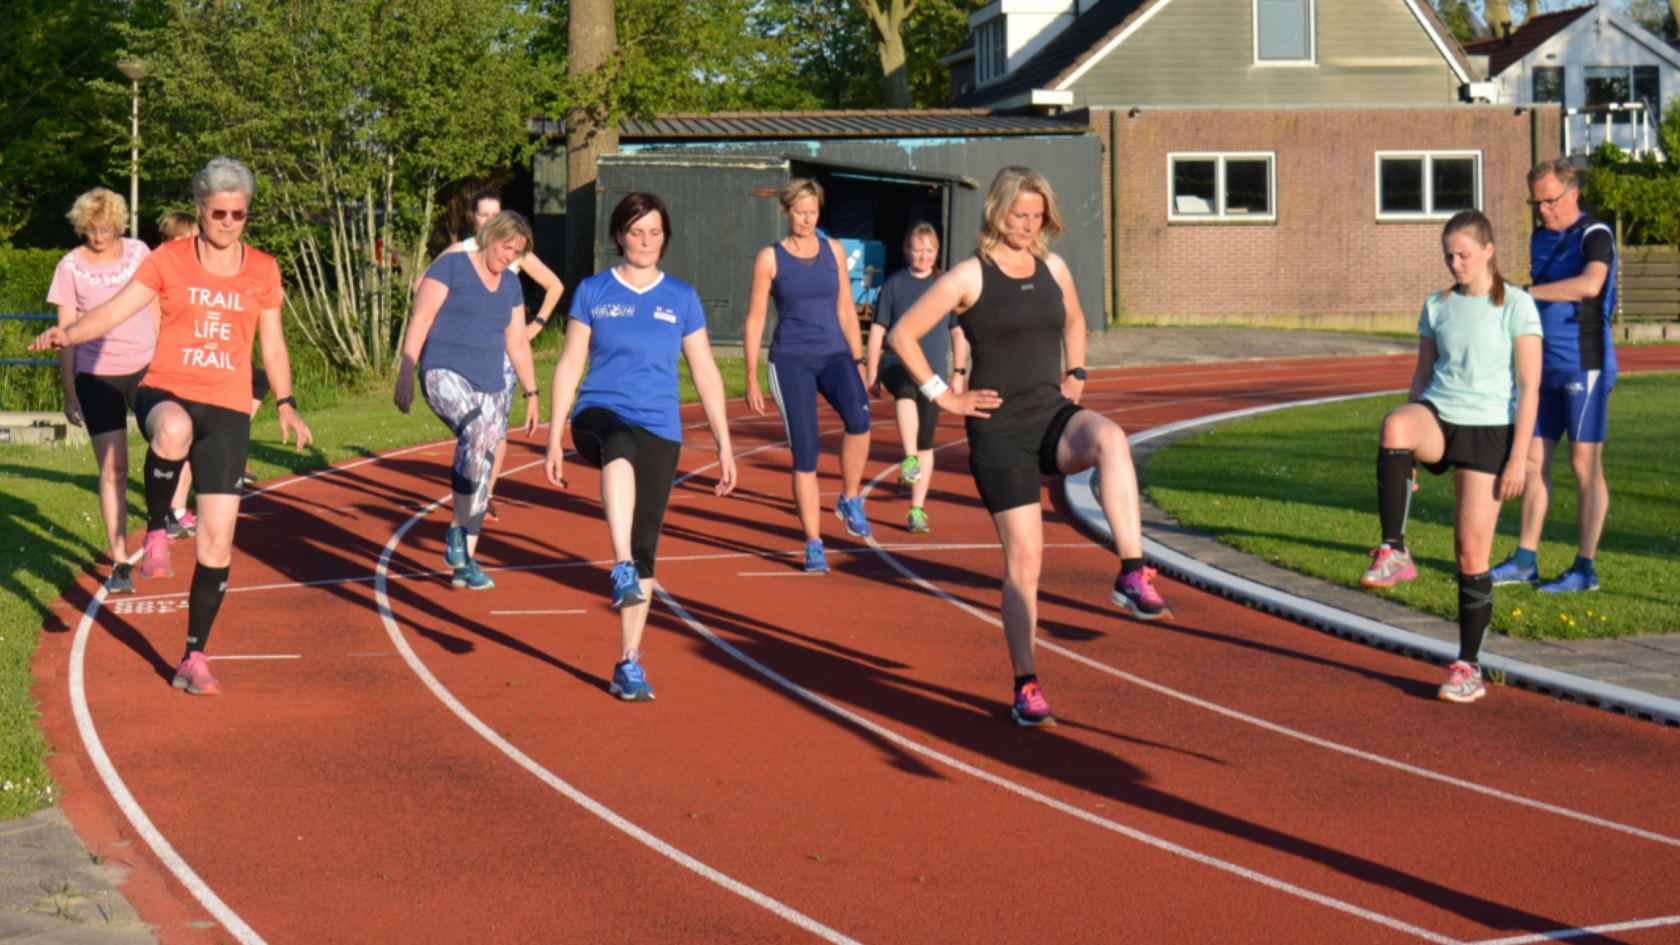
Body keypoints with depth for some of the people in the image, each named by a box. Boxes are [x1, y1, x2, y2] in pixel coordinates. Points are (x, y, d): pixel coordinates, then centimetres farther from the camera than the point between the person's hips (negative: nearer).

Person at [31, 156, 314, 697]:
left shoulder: (262, 270, 9)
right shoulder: (169, 260, 2)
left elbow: (272, 343, 19)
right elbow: (114, 311, -5)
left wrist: (285, 404, 12)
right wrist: (67, 334, -23)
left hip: (227, 412, 2)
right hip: (166, 393, -2)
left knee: (217, 542, -3)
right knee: (173, 429, -43)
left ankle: (194, 660, 10)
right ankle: (156, 532, -17)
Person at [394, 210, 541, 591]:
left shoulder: (511, 285, 15)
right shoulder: (452, 267, -3)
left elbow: (517, 343, 22)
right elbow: (420, 320, -7)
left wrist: (531, 393, 20)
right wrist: (405, 372, -14)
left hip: (492, 386, 7)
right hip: (445, 374, -7)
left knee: (480, 474, 5)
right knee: (478, 431, -34)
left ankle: (464, 561, 14)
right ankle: (458, 530, -25)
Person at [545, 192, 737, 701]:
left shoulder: (681, 299, 8)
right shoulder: (593, 292, 6)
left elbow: (706, 374, 11)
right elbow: (569, 364, 8)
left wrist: (724, 445, 6)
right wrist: (554, 439, 5)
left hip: (659, 431, 2)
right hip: (598, 415, -2)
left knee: (645, 546, -2)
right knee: (620, 443, -40)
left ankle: (629, 663, 8)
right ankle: (621, 569, -47)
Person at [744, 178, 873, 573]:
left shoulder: (833, 251, 9)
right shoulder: (769, 258, 0)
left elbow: (846, 311, 13)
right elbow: (755, 319, 2)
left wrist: (859, 362, 9)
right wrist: (751, 379, -2)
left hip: (834, 355, 2)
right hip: (791, 361, -2)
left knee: (859, 415, -29)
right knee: (805, 453, -5)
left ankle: (850, 500, -8)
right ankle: (813, 545, 5)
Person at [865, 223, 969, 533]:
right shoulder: (895, 284, 2)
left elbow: (959, 333, 12)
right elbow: (877, 330, 5)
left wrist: (959, 373, 6)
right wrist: (873, 373, 2)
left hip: (934, 373, 2)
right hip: (898, 364, -2)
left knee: (926, 442, 4)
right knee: (906, 388, -39)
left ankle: (917, 508, 13)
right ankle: (909, 460, -47)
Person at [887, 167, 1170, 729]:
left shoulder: (1053, 269, 10)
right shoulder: (969, 277, -5)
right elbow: (901, 336, -4)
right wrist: (944, 397, -5)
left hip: (1054, 418, 4)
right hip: (999, 432, -4)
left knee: (1109, 439, -33)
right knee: (1024, 558, -5)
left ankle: (1132, 577, -34)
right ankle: (1025, 688, 6)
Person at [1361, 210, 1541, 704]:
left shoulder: (1516, 307, -2)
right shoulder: (1437, 307, 11)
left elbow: (1529, 388, -5)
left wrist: (1519, 457, -12)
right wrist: (1406, 453, 14)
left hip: (1487, 428, -3)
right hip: (1437, 414, 3)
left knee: (1472, 547, -4)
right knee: (1396, 423, -35)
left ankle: (1468, 666, 10)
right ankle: (1393, 552, -32)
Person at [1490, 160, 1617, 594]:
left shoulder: (1595, 236, -11)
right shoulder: (1540, 239, 13)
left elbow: (1590, 284, -31)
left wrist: (1525, 292, -27)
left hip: (1584, 367, -8)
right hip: (1546, 367, 8)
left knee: (1585, 465, -3)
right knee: (1534, 461, 8)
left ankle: (1585, 568, 1)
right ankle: (1525, 561, 14)